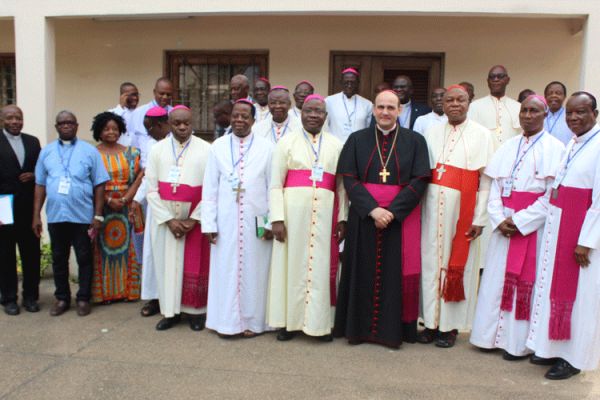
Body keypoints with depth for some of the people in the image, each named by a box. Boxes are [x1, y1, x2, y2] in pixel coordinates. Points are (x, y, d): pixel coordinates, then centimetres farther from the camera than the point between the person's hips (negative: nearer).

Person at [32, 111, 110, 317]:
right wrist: (36, 215, 5)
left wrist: (98, 215, -5)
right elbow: (40, 185, 9)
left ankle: (83, 298, 19)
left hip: (82, 215, -2)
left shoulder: (89, 151, 0)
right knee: (59, 259, 12)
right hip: (55, 215, 3)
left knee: (84, 258, 6)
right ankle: (62, 298, 26)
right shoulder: (46, 151, 8)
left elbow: (99, 185, -1)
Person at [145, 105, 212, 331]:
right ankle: (171, 311, 17)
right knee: (167, 265, 6)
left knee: (194, 267, 3)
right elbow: (151, 189, 0)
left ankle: (195, 311, 16)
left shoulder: (206, 150, -3)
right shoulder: (158, 150, 3)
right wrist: (169, 219, -9)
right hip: (165, 219, 2)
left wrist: (194, 219, -11)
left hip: (195, 219, -2)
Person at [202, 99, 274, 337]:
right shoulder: (218, 147, 4)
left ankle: (252, 321, 19)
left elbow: (273, 187, 1)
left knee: (253, 270, 6)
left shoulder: (266, 148, 1)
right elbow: (209, 187, 3)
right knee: (226, 270, 6)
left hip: (255, 221, -1)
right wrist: (209, 223, -2)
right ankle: (227, 321, 19)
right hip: (226, 220, 1)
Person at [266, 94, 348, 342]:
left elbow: (341, 185, 11)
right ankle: (289, 321, 17)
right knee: (292, 264, 4)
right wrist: (277, 218, -9)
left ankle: (320, 322, 17)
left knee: (322, 266, 5)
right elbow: (275, 184, 1)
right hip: (293, 211, -1)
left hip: (325, 213, 1)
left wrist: (342, 218, 2)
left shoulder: (336, 145, 12)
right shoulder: (287, 142, 6)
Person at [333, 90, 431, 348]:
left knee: (397, 274, 3)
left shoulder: (415, 141, 4)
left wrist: (392, 211, -15)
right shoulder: (357, 140, 6)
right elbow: (349, 179, -2)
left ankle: (393, 329, 14)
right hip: (364, 217, 1)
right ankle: (360, 327, 16)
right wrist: (372, 209, -15)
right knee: (364, 273, 5)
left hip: (401, 217, -1)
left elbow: (419, 181, -4)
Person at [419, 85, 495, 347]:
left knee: (457, 264, 3)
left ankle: (450, 325, 15)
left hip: (461, 208, -3)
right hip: (433, 206, 3)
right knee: (431, 261, 6)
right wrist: (418, 206, -2)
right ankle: (432, 322, 17)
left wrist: (480, 218, -8)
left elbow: (486, 179, -3)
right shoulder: (432, 133, 9)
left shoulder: (481, 135, 0)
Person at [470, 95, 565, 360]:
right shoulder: (508, 147, 12)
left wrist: (520, 221, -14)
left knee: (525, 281, 1)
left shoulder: (555, 149, -3)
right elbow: (494, 188, 8)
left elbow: (553, 196, -10)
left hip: (534, 227, -4)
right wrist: (499, 220, -7)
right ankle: (493, 334, 19)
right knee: (497, 278, 7)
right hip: (504, 226, 5)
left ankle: (519, 342, 13)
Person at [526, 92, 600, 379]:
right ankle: (555, 348, 28)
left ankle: (573, 357, 18)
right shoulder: (572, 144, 11)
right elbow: (557, 190, 10)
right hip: (558, 224, 8)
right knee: (556, 286, 14)